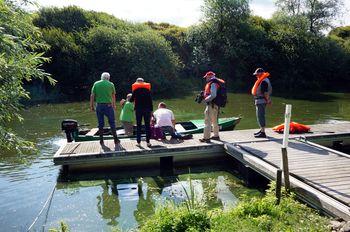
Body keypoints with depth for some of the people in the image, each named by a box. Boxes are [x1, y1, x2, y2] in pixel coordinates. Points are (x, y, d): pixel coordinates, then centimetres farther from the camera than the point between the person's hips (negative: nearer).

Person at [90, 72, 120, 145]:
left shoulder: (96, 84, 5)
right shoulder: (111, 84, 3)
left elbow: (92, 96, 0)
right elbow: (113, 96, 14)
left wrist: (91, 106, 6)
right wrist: (114, 105, 27)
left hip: (99, 105, 2)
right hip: (108, 105, -2)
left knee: (100, 123, 9)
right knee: (112, 122, 6)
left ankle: (101, 140, 14)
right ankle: (115, 139, 8)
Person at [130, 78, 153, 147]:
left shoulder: (135, 89, 3)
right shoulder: (147, 89, 5)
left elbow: (131, 100, 5)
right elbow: (150, 100, 1)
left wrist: (130, 99, 28)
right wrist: (151, 110, 3)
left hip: (138, 109, -1)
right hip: (147, 109, 1)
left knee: (138, 126, 4)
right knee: (147, 125, 3)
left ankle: (138, 142, 2)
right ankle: (148, 142, 1)